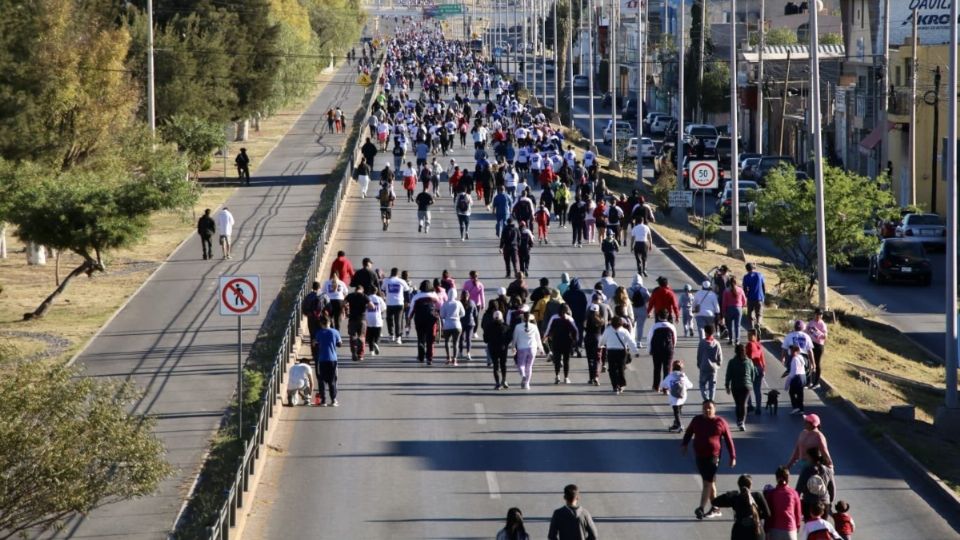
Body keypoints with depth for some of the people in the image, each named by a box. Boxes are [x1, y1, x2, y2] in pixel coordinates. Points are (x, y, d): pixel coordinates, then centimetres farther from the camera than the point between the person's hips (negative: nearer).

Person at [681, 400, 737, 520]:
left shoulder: (720, 422, -4)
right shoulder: (697, 420, 6)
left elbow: (729, 440, 1)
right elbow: (688, 432, 21)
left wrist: (733, 457, 0)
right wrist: (684, 444, 6)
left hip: (713, 456, -5)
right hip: (699, 456, 5)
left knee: (707, 483, -12)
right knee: (710, 482, 12)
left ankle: (701, 509, -16)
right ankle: (715, 509, 21)